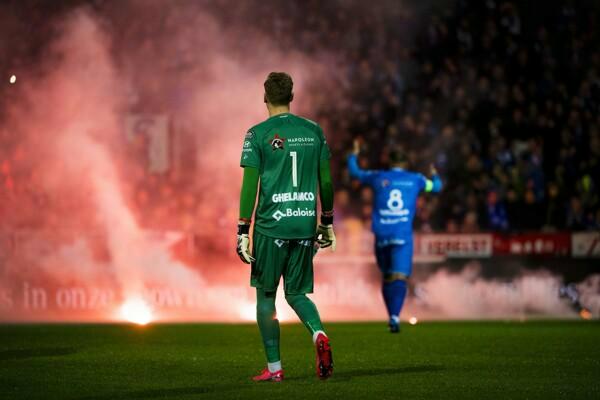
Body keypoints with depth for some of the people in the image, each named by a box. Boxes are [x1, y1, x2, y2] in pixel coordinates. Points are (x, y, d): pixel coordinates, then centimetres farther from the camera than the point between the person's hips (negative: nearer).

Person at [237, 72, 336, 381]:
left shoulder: (258, 135, -3)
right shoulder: (314, 132, 8)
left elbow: (249, 185, -7)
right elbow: (326, 181, 12)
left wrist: (243, 232, -5)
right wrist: (327, 223, 22)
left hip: (270, 226, -4)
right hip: (305, 226, 4)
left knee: (265, 295, 8)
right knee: (297, 293, 14)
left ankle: (274, 367, 8)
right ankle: (318, 333, -16)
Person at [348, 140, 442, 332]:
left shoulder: (378, 178, 8)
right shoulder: (415, 180, 8)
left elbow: (355, 172, 24)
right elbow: (436, 186, 26)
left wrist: (354, 155, 43)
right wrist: (435, 175, 48)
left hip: (382, 235, 1)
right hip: (403, 236, -1)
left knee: (387, 277, 14)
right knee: (399, 277, -9)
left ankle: (392, 316, 16)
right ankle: (395, 316, -27)